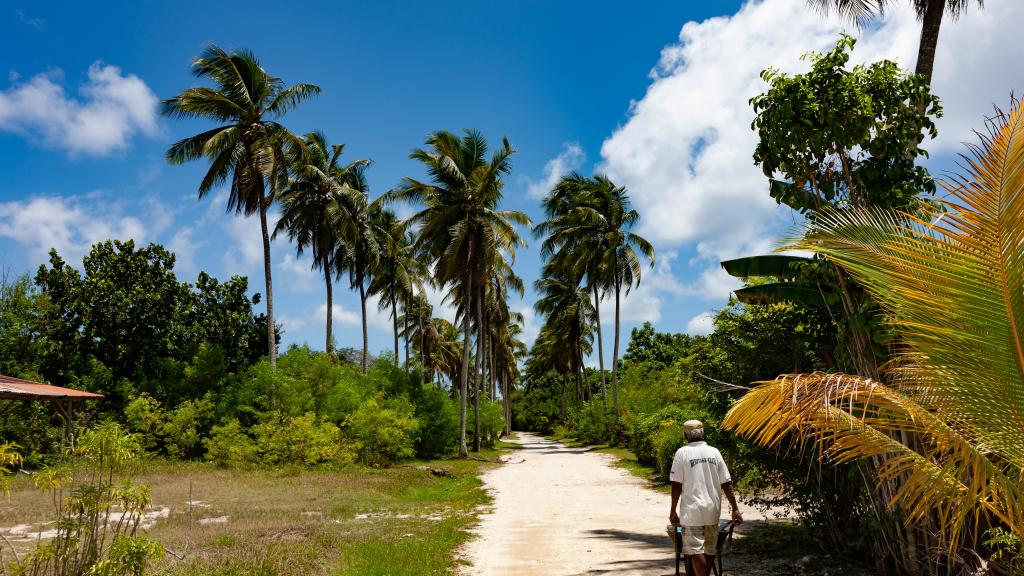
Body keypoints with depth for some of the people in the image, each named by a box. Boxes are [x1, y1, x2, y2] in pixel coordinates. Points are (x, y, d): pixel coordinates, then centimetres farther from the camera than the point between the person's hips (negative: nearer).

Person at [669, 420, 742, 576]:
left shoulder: (682, 453, -6)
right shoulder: (714, 452, 5)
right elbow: (726, 483, 4)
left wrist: (673, 510, -1)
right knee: (709, 551, 14)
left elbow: (676, 485, -8)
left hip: (692, 510, -4)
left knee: (696, 551, -2)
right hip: (713, 510, 4)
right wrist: (735, 508, 8)